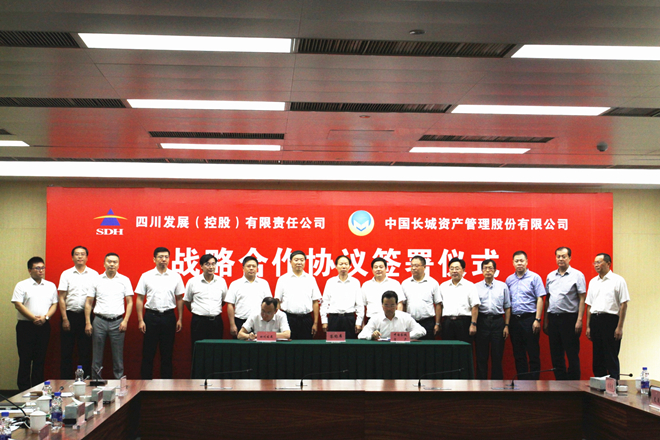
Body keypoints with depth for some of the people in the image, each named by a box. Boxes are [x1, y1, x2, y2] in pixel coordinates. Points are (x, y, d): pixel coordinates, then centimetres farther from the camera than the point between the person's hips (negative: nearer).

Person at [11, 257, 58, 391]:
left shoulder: (50, 286, 12)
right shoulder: (22, 285, 1)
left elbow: (54, 304, 10)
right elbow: (18, 304, -7)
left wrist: (45, 317, -9)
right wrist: (33, 318, -14)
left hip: (44, 326, 3)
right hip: (26, 326, -3)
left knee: (40, 359, 6)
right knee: (25, 358, -2)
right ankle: (24, 389, 4)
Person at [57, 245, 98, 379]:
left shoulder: (94, 274, 5)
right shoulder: (66, 274, 5)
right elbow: (61, 298, 3)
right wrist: (65, 319, -5)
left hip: (86, 316, 0)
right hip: (70, 314, 0)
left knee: (85, 351, 4)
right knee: (66, 351, 3)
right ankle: (65, 381, 9)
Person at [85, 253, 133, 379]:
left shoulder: (124, 280, 6)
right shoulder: (97, 280, 7)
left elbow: (130, 302, 6)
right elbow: (88, 303, 8)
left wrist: (125, 321, -5)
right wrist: (88, 323, 0)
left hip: (117, 322, 0)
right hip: (99, 321, 1)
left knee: (118, 356, 2)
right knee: (97, 355, 4)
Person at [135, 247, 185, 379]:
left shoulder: (175, 276, 5)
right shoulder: (146, 276, 1)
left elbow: (179, 299, 9)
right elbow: (139, 299, 1)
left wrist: (180, 319, 5)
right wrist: (140, 320, -5)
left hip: (169, 316, 1)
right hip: (151, 316, -1)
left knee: (167, 352, 7)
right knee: (148, 352, 2)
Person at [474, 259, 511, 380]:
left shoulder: (503, 286, 9)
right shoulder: (476, 287, 8)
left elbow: (507, 307, 9)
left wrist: (506, 325, 2)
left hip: (498, 321, 0)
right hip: (482, 321, 0)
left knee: (497, 356, 2)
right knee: (481, 356, 2)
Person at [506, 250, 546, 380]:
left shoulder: (534, 277, -1)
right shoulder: (509, 280, 11)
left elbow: (540, 299, -5)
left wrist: (537, 319, -13)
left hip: (529, 319, -4)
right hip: (514, 320, 4)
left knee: (533, 354, -2)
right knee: (518, 354, 9)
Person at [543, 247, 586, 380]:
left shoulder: (577, 275, -1)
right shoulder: (550, 276, 13)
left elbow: (582, 298, -5)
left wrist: (579, 320, -14)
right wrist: (545, 321, 12)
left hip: (569, 318, -5)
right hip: (553, 318, 5)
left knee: (572, 355, -2)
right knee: (556, 355, 8)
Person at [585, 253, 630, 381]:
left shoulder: (618, 280, -2)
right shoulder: (593, 282, 15)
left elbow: (623, 305, -5)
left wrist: (620, 327, -11)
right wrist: (588, 326, 10)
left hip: (610, 319, -5)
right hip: (595, 320, 5)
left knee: (611, 357, -4)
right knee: (597, 357, 8)